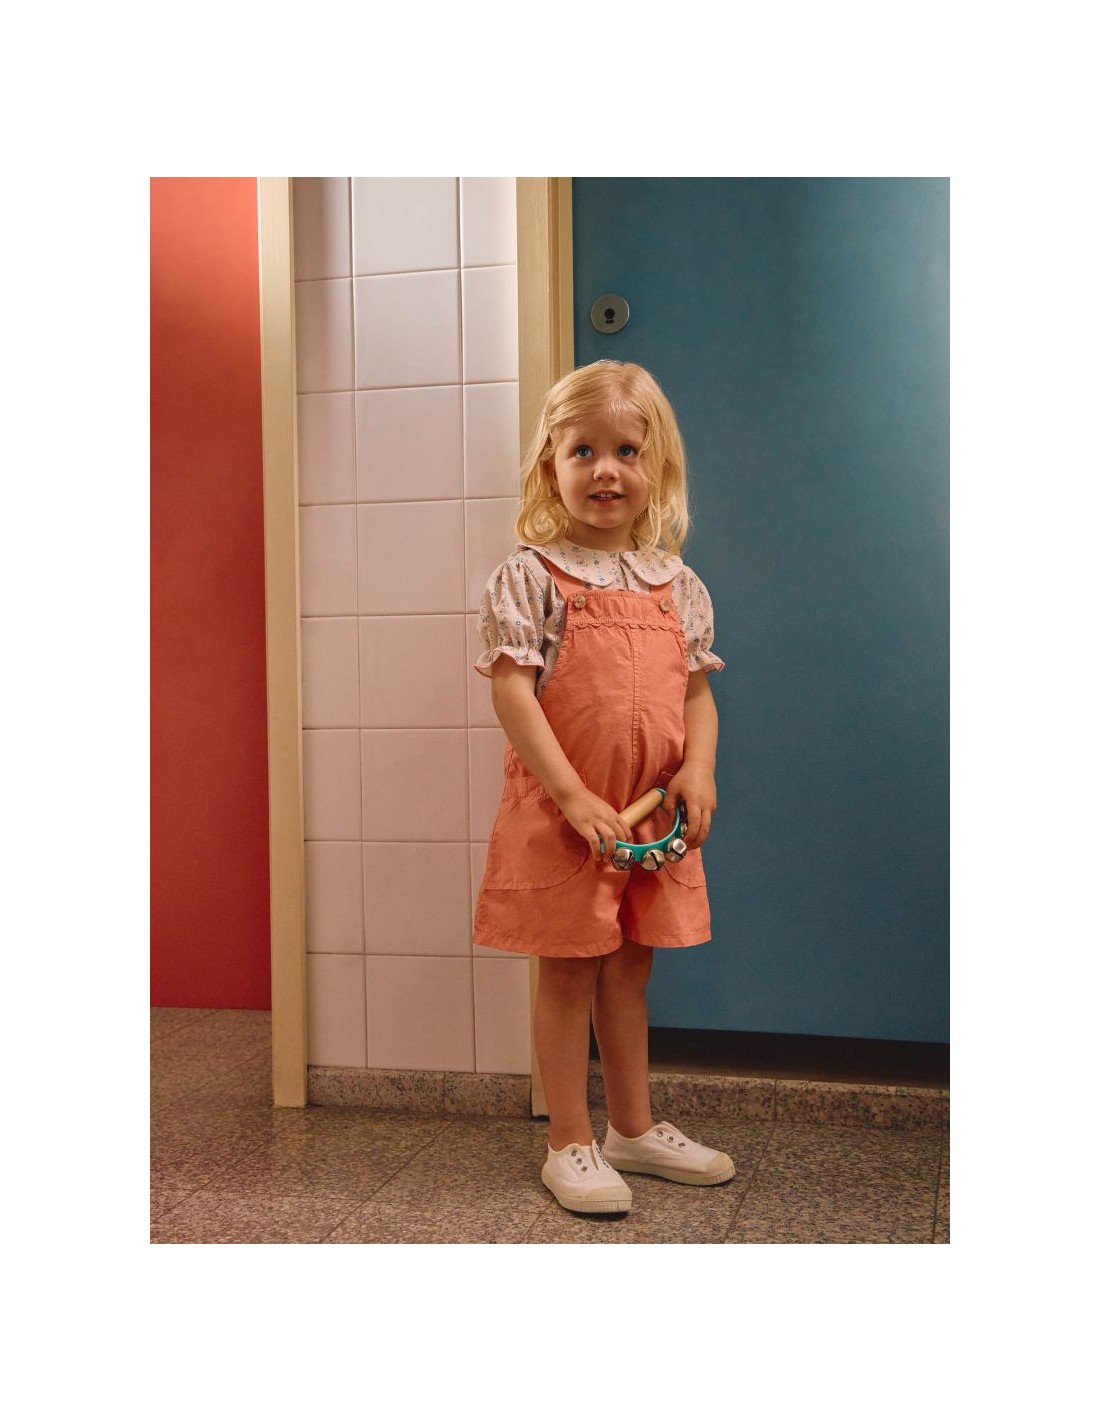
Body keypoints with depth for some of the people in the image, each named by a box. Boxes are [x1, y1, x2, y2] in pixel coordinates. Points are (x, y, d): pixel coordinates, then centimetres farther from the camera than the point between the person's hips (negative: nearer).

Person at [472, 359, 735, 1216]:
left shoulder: (678, 585, 8)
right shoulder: (531, 576, -8)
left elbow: (697, 691, 11)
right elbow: (511, 692, -14)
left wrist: (699, 768, -8)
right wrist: (573, 796, -21)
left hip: (654, 817, 5)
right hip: (561, 813, -5)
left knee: (630, 971, 17)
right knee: (568, 975, 6)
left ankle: (635, 1128, 32)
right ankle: (571, 1145, 20)